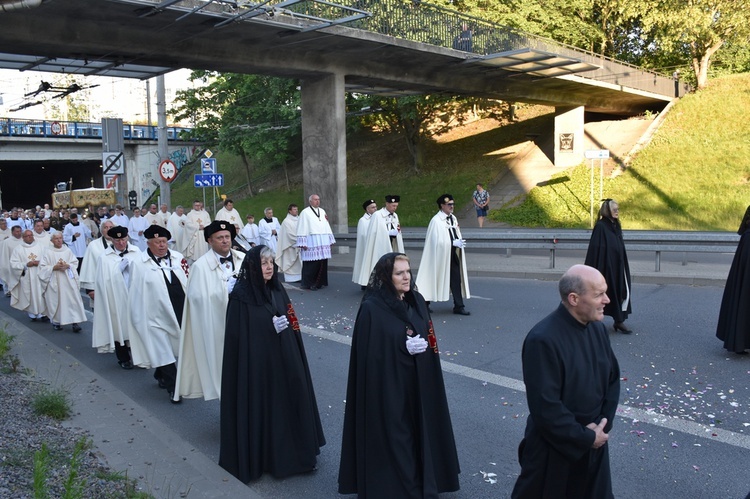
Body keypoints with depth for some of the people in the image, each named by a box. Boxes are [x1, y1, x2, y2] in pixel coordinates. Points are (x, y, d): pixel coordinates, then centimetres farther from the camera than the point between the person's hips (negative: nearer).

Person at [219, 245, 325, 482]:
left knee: (288, 402, 11)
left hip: (284, 360, 6)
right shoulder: (241, 295, -13)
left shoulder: (277, 290, 5)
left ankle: (289, 452, 28)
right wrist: (271, 327, -19)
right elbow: (238, 335, -14)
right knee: (262, 407, 4)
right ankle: (261, 457, 22)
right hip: (256, 363, -6)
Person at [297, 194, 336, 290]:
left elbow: (326, 226, 19)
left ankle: (319, 282, 13)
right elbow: (302, 228, -6)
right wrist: (303, 243, -13)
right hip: (311, 242, -6)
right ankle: (307, 283, 3)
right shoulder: (305, 212, -1)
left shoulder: (322, 211, 16)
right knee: (311, 264, -6)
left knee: (322, 263, 3)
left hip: (323, 242, 6)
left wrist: (330, 240, 14)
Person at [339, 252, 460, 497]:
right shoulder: (371, 309, -16)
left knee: (418, 430, 16)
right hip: (387, 386, -6)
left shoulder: (416, 301, 3)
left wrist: (422, 345, -3)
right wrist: (404, 347, -20)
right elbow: (369, 353, -15)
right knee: (393, 436, 5)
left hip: (418, 382, 6)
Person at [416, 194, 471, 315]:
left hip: (453, 254, 6)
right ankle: (425, 304, 22)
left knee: (456, 280, 4)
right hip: (440, 255, -6)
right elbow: (437, 241, -19)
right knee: (435, 280, 6)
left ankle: (458, 306, 11)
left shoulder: (453, 218, 7)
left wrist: (459, 242, -1)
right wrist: (454, 243, -19)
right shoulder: (436, 221, -15)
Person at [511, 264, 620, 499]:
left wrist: (603, 423, -4)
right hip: (553, 450, -6)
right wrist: (585, 437, -16)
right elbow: (545, 407, -25)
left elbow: (613, 378, 8)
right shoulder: (543, 339, -26)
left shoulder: (598, 328, -2)